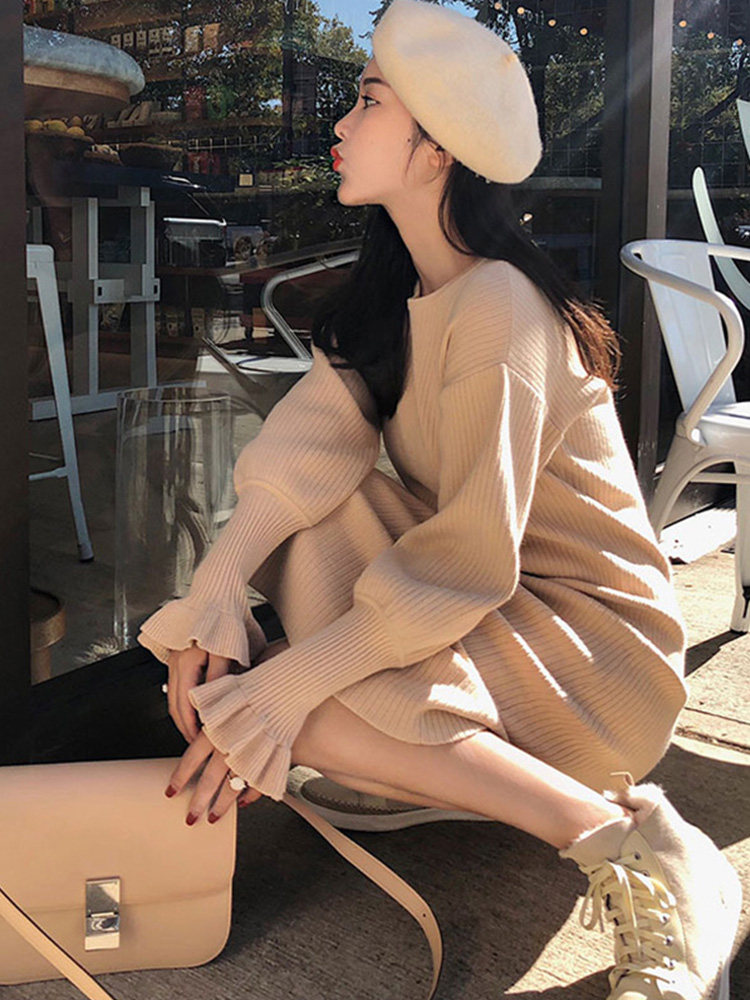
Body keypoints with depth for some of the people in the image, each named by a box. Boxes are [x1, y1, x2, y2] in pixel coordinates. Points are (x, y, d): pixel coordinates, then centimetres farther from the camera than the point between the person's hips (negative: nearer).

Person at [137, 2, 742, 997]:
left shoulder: (496, 307, -22)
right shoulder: (395, 288, 6)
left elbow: (466, 560, -25)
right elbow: (313, 437, -6)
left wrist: (289, 684, -27)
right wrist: (216, 586, -20)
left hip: (590, 630, -8)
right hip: (478, 579, 8)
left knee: (268, 704, -24)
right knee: (301, 517, -9)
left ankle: (634, 845, -19)